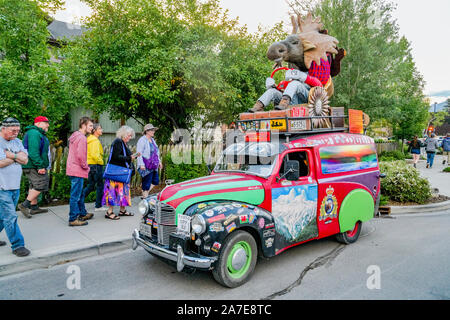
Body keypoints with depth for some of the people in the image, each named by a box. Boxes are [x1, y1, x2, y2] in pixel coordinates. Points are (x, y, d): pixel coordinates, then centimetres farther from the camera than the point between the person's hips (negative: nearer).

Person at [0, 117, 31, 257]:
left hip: (15, 186, 7)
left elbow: (25, 160, 2)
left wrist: (11, 155, -13)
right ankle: (17, 245, 3)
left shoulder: (17, 142, 12)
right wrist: (17, 156, -7)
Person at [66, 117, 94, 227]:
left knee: (79, 194, 19)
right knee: (75, 195, -3)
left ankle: (83, 214, 31)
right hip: (78, 171, -10)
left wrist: (85, 167, 17)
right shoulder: (82, 138, -17)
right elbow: (81, 156, -24)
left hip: (73, 169, 10)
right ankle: (73, 219, 4)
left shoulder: (75, 136, 16)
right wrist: (86, 167, -10)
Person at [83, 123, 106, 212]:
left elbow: (90, 153, 18)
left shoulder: (89, 139, 14)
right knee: (100, 185, 3)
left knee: (90, 185, 16)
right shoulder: (95, 141, -15)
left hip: (90, 165, 9)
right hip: (96, 165, -9)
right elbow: (95, 154, -25)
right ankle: (98, 206, 9)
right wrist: (101, 161, -12)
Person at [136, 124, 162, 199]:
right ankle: (145, 197, 11)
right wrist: (141, 164, -24)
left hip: (153, 166, 9)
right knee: (146, 182, -2)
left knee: (155, 181, 11)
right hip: (146, 167, -9)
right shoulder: (142, 140, -11)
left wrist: (159, 161, 23)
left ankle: (145, 193, 25)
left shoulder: (152, 140, 16)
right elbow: (139, 153, -17)